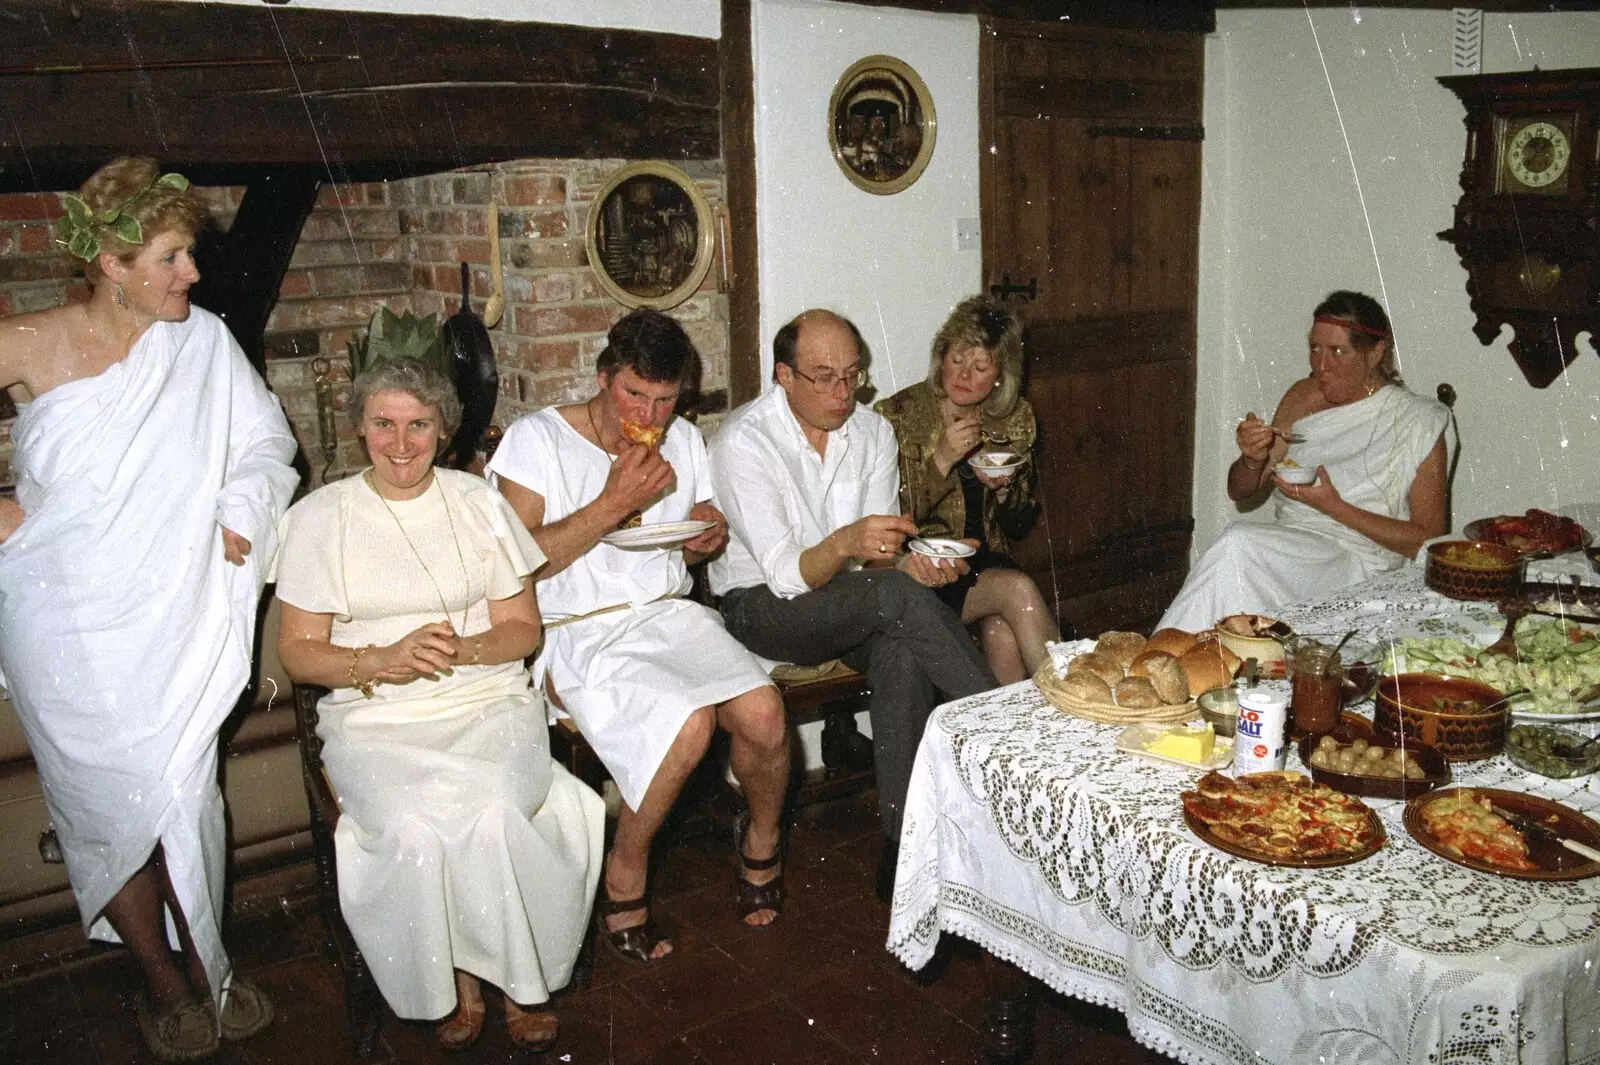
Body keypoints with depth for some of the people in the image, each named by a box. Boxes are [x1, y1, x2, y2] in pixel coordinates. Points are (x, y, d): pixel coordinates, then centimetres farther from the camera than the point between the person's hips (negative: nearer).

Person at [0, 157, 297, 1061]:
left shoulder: (204, 341, 0)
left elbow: (266, 440, 6)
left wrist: (241, 511, -9)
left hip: (172, 616, 2)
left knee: (185, 793, 1)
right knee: (112, 806, 5)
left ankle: (205, 964, 23)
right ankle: (164, 984, 24)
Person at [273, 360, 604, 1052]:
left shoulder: (479, 503, 9)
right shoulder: (318, 517, 5)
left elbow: (524, 629, 9)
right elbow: (297, 652, 4)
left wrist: (464, 649, -13)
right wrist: (380, 661, -16)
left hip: (490, 701, 1)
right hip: (374, 717, 0)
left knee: (490, 811, -30)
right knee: (411, 827, -30)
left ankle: (519, 977, -6)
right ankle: (455, 983, -5)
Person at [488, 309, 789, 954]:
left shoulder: (682, 440, 13)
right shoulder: (537, 439, -5)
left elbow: (706, 522, 26)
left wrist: (708, 536, 1)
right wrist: (613, 504, -19)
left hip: (667, 614, 5)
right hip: (578, 632, -5)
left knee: (763, 712, -21)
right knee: (689, 723, -31)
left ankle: (762, 839, 12)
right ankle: (625, 876, -5)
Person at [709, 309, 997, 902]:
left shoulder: (873, 432, 2)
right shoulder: (745, 441, -16)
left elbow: (876, 558, 1)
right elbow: (785, 575, -22)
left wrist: (907, 564, -23)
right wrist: (845, 544, -42)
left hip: (856, 606, 5)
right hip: (761, 607, -5)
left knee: (905, 648, -31)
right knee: (899, 597, -31)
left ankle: (902, 838, -26)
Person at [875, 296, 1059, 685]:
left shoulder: (1015, 420, 7)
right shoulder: (899, 416, -6)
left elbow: (1019, 527, 15)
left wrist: (1004, 489, -8)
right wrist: (941, 461, -21)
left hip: (985, 563, 4)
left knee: (1003, 633, -30)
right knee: (1018, 590, -28)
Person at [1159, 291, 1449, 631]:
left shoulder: (1418, 422, -1)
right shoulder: (1302, 396, 13)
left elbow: (1427, 540, -4)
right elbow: (1239, 491, 17)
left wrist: (1334, 507, -13)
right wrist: (1254, 460, -7)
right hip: (1287, 546, 5)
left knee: (1238, 542, -31)